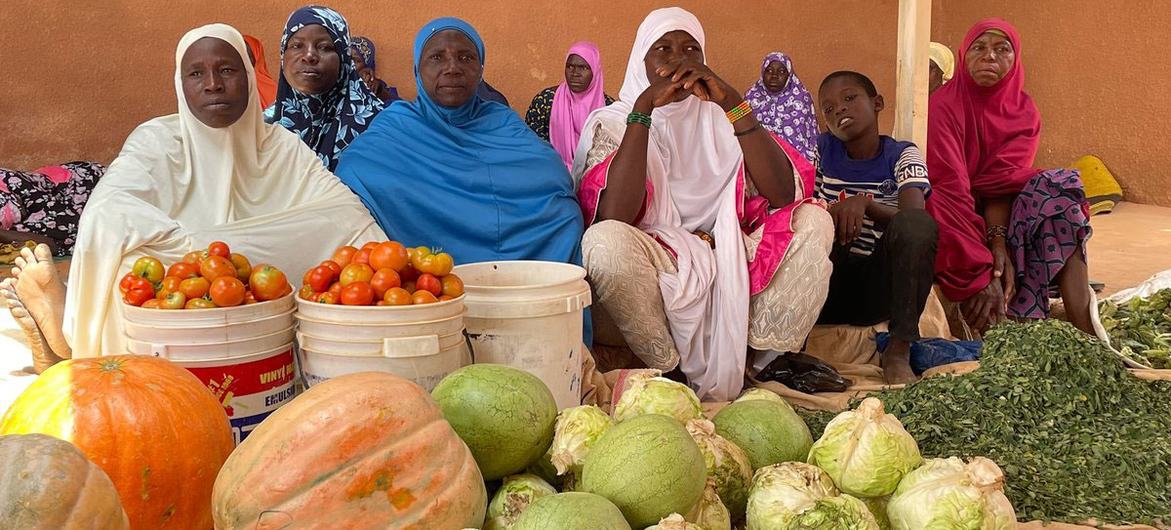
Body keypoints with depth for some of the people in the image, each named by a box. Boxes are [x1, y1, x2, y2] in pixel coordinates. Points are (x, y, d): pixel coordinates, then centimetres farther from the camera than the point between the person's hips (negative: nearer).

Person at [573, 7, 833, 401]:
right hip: (652, 275, -3)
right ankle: (664, 365, -12)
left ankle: (771, 352, -6)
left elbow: (783, 193, -6)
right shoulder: (611, 123, 2)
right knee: (606, 241, -33)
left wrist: (732, 102, -13)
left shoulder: (718, 119, 11)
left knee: (813, 219, -12)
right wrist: (644, 108, -18)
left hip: (727, 272, 3)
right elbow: (613, 217, -19)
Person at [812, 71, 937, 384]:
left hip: (878, 288, -1)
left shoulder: (902, 155, 0)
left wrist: (865, 204, -32)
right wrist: (828, 217, -25)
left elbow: (915, 222, -16)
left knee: (917, 225, -28)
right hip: (824, 289, 1)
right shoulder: (822, 151, 6)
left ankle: (899, 350, -23)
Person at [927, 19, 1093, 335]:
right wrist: (981, 274, -33)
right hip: (956, 223, -4)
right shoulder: (944, 105, -13)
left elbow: (1003, 181, -11)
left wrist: (999, 244, -31)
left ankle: (1086, 337, -26)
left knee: (1059, 194, -20)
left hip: (997, 224, 5)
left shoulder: (1023, 113, 2)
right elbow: (950, 187, -24)